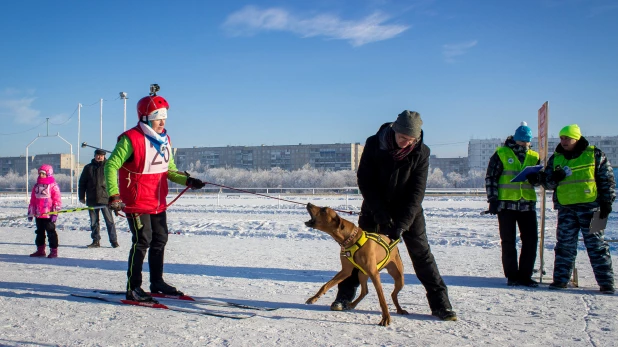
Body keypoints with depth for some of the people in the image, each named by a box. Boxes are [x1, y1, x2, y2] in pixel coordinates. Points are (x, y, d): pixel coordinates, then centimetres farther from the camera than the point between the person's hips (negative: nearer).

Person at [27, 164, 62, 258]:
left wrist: (55, 212, -14)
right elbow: (32, 200, 18)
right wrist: (30, 212, 16)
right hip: (38, 215, 7)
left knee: (51, 232, -3)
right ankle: (40, 250, 25)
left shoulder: (53, 186, -6)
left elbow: (57, 200, -9)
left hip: (49, 215, -7)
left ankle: (53, 251, 3)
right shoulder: (36, 186, 14)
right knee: (39, 232, 15)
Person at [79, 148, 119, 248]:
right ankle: (96, 241, 16)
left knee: (109, 221, -3)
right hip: (92, 200, 3)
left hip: (105, 199, -3)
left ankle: (114, 240, 1)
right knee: (94, 222, 8)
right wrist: (81, 196, 9)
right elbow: (82, 183, 14)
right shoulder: (88, 167, 11)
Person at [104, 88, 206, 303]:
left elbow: (169, 170, 16)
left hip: (158, 202, 8)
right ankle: (133, 288, 1)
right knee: (143, 241, -9)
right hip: (136, 202, -8)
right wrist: (114, 195, -28)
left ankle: (157, 283, 26)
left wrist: (187, 181, -2)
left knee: (160, 240, 13)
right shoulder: (130, 139, -14)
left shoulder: (164, 140, 10)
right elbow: (111, 165, -17)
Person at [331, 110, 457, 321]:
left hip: (409, 211, 0)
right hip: (375, 208, 1)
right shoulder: (374, 144, -16)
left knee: (422, 254, -3)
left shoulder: (421, 153, -16)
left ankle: (440, 304, 3)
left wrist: (401, 224, -25)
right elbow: (364, 181, -14)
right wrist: (382, 215, -19)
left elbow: (417, 192, -17)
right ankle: (344, 297, 17)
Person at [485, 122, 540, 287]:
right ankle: (512, 276, 10)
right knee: (508, 241, 1)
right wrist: (493, 199, -9)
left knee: (531, 240, 2)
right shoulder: (501, 154, 0)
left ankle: (525, 275, 14)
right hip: (506, 204, -4)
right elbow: (491, 177, -1)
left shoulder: (534, 156, 12)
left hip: (528, 205, 4)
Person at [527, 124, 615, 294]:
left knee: (596, 244, 0)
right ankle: (561, 279, 12)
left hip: (590, 206, -3)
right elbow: (547, 183, 7)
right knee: (564, 245, 6)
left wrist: (607, 201, -3)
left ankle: (606, 282, 5)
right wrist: (554, 178, -15)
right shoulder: (555, 158, 10)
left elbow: (607, 179, 3)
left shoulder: (595, 154, 2)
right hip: (566, 208, 3)